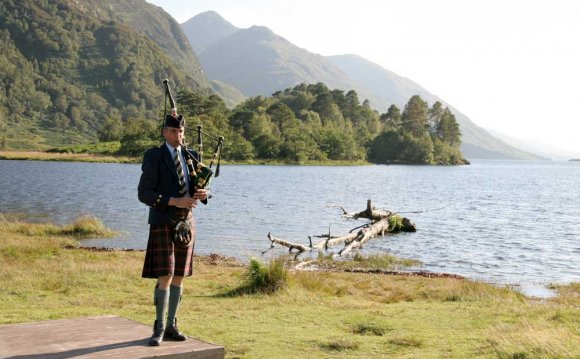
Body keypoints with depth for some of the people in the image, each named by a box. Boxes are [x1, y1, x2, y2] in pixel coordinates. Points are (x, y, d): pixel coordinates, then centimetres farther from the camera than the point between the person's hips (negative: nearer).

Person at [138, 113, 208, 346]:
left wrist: (203, 194, -15)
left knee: (179, 277, 7)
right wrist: (175, 201, -26)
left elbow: (201, 189, 11)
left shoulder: (191, 157, 8)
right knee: (165, 277, -12)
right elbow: (144, 194, -16)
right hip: (163, 225, -5)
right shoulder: (153, 157, -10)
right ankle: (159, 329, 0)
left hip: (185, 224, 6)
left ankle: (171, 326, 16)